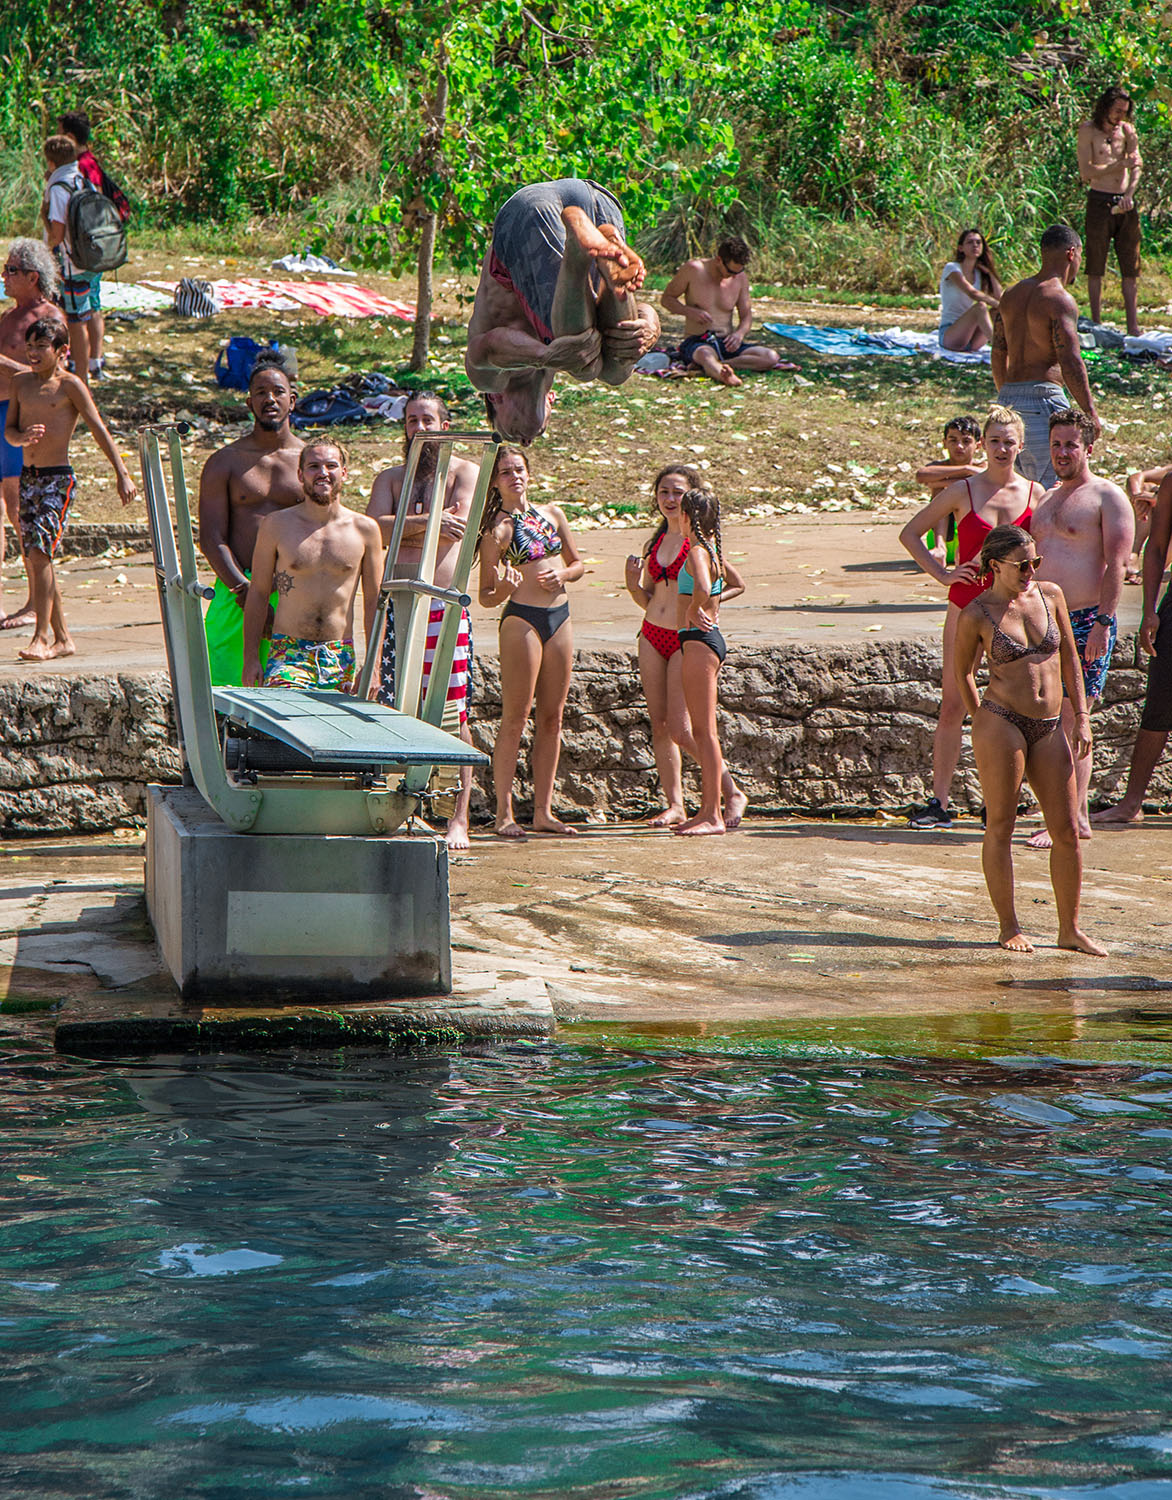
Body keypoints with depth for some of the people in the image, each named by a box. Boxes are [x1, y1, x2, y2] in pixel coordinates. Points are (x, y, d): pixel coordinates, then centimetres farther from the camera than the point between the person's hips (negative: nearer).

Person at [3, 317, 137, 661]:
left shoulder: (69, 385, -7)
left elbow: (99, 430, -7)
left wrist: (122, 474, -11)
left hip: (57, 478, -7)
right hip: (28, 477, 7)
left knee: (40, 553, -17)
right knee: (33, 561, 7)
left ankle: (41, 638, -15)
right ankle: (62, 639, 16)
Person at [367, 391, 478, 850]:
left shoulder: (464, 472, 8)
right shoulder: (389, 478, 17)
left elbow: (455, 527, -8)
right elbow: (374, 527, -2)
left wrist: (401, 529, -3)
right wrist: (426, 522, -13)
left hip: (445, 606, -3)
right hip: (395, 604, 3)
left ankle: (459, 819, 0)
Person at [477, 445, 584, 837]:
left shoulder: (553, 515, 11)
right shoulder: (499, 528, -5)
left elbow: (577, 563, 21)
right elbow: (485, 596, -5)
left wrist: (563, 574, -1)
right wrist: (503, 588, -27)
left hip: (559, 618, 6)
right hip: (521, 618, -6)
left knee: (552, 718, 7)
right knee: (515, 719, -6)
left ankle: (543, 812, 12)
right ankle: (504, 814, -3)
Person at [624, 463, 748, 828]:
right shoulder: (655, 543, 12)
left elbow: (737, 585, 0)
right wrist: (633, 584, -3)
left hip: (687, 638, -6)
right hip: (652, 636, 6)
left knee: (680, 730, -11)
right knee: (659, 727, 4)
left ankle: (733, 793, 2)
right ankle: (675, 805, 11)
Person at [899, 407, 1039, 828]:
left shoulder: (1034, 493, 2)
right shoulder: (963, 490, -2)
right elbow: (910, 533, 6)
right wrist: (941, 573, -4)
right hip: (966, 605, -1)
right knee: (953, 706, -1)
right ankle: (939, 802, 5)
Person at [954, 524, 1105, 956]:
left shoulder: (1050, 595, 8)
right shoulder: (976, 615, -4)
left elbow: (1069, 657, 13)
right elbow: (963, 673, 8)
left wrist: (1081, 717, 9)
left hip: (1048, 729, 4)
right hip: (1001, 723, -4)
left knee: (1067, 830, 3)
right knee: (1000, 827, 0)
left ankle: (1070, 929, 13)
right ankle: (1008, 927, 11)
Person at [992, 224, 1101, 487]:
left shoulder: (1011, 295, 14)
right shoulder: (1060, 299, -11)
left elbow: (998, 355, 19)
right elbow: (1070, 362, -17)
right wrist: (1090, 413, -14)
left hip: (1009, 397, 8)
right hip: (1043, 395, -8)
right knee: (1053, 485, -8)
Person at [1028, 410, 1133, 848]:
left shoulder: (1107, 498, -4)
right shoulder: (1047, 500, 19)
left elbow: (1116, 564, -12)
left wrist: (1102, 623, -20)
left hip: (1086, 625, -7)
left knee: (1072, 723, -9)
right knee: (1060, 726, 7)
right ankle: (1079, 816, 13)